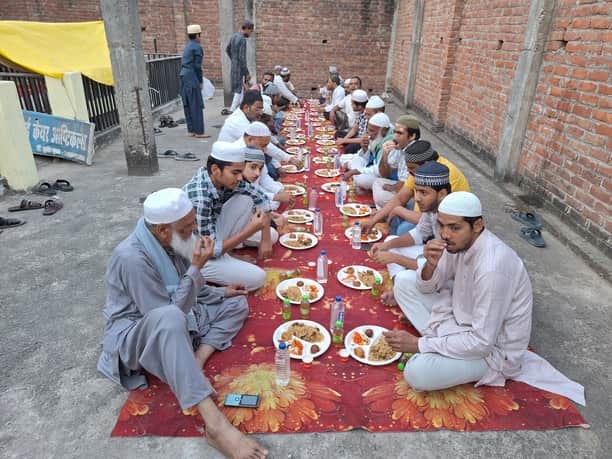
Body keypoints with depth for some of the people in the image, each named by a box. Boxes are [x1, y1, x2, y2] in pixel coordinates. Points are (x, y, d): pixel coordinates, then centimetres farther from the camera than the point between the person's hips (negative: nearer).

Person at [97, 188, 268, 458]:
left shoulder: (170, 242, -4)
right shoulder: (132, 258, -28)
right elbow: (167, 313, -28)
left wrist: (220, 292, 4)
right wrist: (197, 268, -29)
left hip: (172, 324, 9)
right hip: (134, 335, -8)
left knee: (236, 304, 5)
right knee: (170, 318, -43)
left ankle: (195, 362, -17)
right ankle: (215, 424, -43)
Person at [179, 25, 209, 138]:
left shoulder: (187, 46, 17)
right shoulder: (197, 47, -8)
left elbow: (184, 64, 16)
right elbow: (197, 66, -12)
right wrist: (200, 81, -4)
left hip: (183, 76, 9)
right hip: (192, 78, -9)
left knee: (188, 105, 9)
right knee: (196, 105, -7)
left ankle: (191, 130, 14)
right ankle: (199, 131, -6)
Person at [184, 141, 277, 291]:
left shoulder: (225, 179, -12)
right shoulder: (199, 198, -34)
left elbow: (261, 198, 1)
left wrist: (265, 240, -4)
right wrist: (250, 230, -28)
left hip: (212, 237, 7)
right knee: (257, 277, -18)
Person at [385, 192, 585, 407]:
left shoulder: (492, 268, -35)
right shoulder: (460, 241, -10)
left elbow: (483, 342, -30)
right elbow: (426, 287, 1)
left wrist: (420, 344, -25)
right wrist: (430, 265, -23)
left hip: (493, 347, -8)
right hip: (464, 316, 8)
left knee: (417, 372, -30)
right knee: (404, 281, -1)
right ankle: (442, 340, -3)